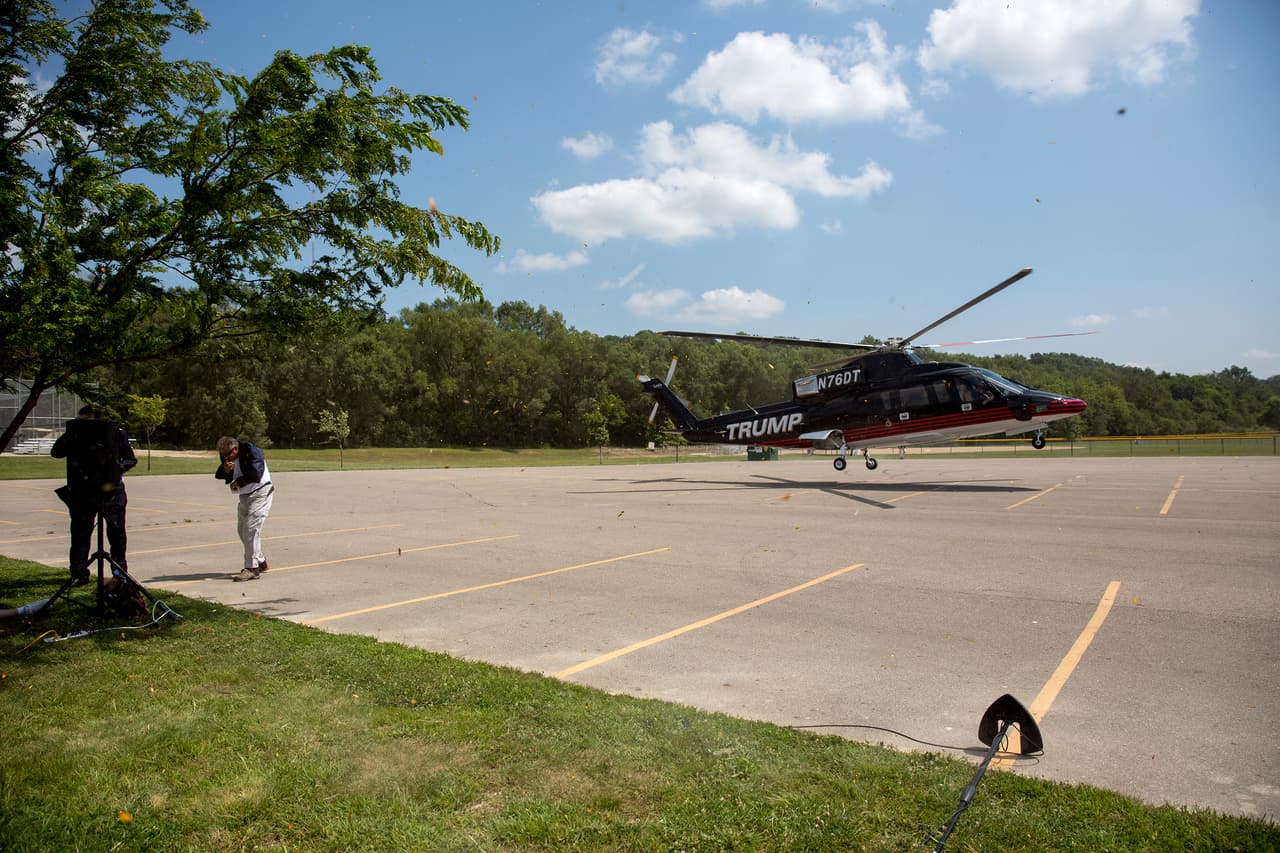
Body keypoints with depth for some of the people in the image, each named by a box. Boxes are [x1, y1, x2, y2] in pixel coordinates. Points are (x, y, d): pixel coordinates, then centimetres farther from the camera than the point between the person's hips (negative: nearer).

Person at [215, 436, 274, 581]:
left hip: (260, 494, -9)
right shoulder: (225, 457, 2)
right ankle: (260, 561, 29)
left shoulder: (250, 451, -20)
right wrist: (225, 470, -17)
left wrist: (238, 482, -12)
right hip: (245, 496, 9)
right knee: (242, 530, 14)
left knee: (251, 528, -16)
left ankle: (251, 568, -13)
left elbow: (255, 475, -27)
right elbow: (219, 476, 5)